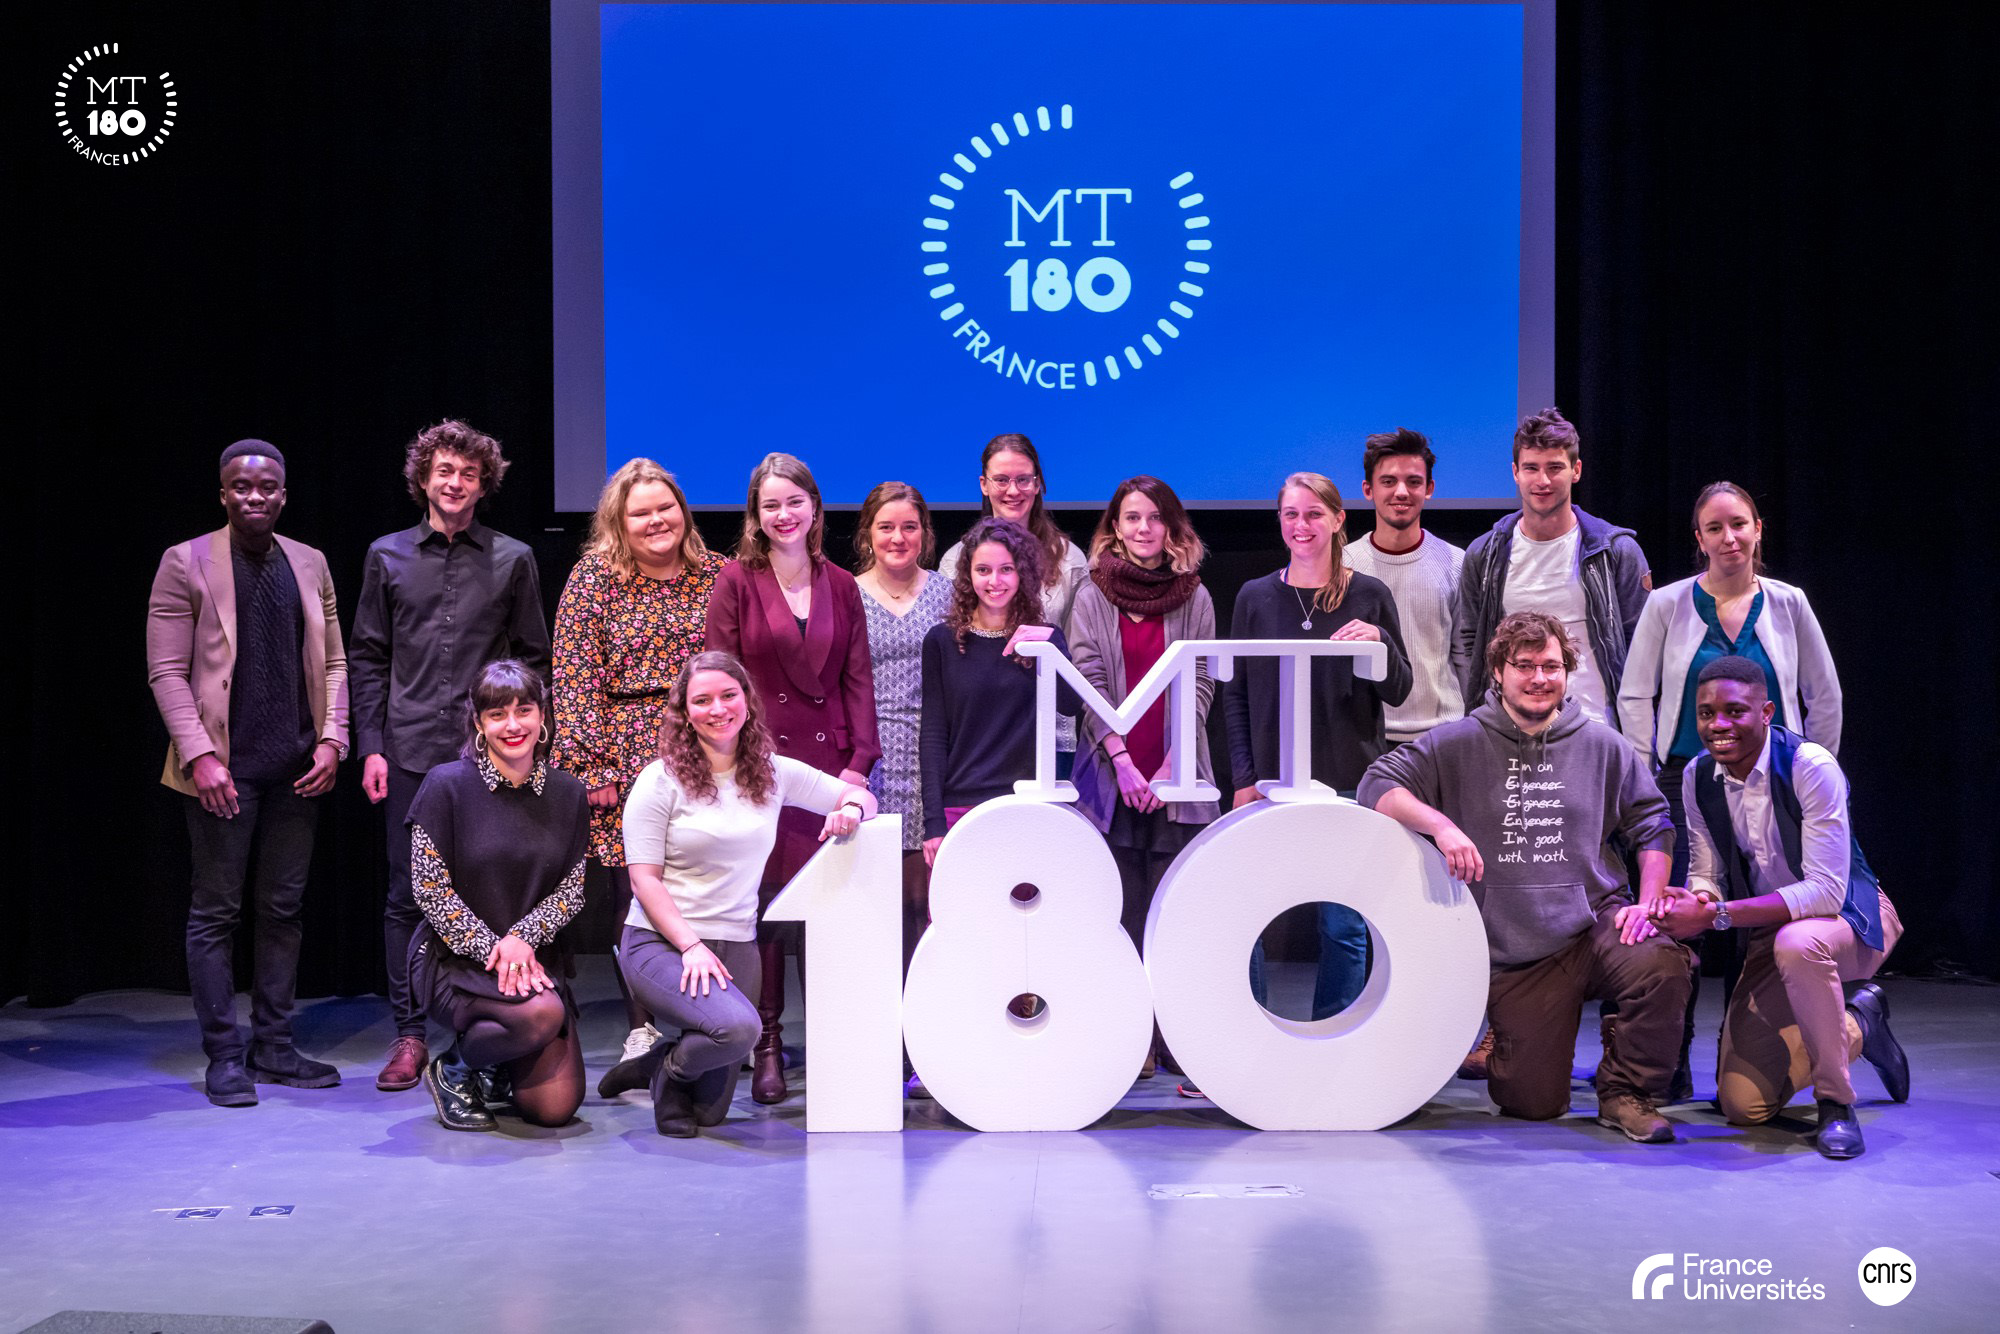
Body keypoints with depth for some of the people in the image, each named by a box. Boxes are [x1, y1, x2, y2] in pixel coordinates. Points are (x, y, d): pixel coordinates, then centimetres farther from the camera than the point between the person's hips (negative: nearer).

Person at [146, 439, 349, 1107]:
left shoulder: (309, 564, 11)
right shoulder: (186, 563, -2)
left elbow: (333, 661, 13)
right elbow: (167, 670, -6)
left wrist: (331, 739, 0)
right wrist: (198, 755, -15)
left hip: (295, 769, 4)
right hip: (223, 769, -4)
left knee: (283, 908, 9)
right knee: (216, 912, 2)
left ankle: (274, 1046, 18)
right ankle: (224, 1056, 9)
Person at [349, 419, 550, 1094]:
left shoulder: (513, 559, 7)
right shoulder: (388, 556, 10)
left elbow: (534, 659, 8)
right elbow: (367, 658, 10)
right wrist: (371, 747, 2)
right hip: (412, 751, 1)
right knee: (407, 895, 2)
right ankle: (410, 1036, 11)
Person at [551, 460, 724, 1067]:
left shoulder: (716, 575, 9)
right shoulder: (595, 578, 2)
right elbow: (575, 678, -2)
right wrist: (593, 764, -8)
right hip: (624, 758, -1)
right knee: (633, 896, 0)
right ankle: (641, 1028, 12)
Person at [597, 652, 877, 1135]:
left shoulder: (774, 773, 6)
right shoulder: (661, 780, -6)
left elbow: (861, 797, 14)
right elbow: (644, 878, -10)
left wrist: (851, 810, -10)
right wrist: (690, 946, -20)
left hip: (736, 946, 5)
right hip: (659, 942, -5)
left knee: (712, 1111, 6)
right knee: (739, 1026, -32)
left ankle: (648, 1064, 37)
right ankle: (670, 1072, 0)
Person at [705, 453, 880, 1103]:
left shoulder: (841, 586, 13)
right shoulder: (737, 581, 4)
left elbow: (857, 679, 10)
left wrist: (859, 759, -1)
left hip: (829, 761, 2)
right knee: (766, 900, -4)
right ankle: (766, 1046, 4)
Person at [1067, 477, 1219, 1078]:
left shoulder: (1195, 598, 9)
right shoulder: (1093, 596, 8)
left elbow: (1200, 685, 4)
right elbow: (1088, 680, 0)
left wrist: (1171, 764, -7)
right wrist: (1122, 759, -10)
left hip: (1176, 778, 0)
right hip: (1111, 776, 0)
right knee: (1124, 911, 0)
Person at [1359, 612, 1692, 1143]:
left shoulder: (1602, 746, 6)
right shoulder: (1458, 745, 0)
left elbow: (1654, 826, 11)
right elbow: (1378, 785, -7)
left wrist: (1647, 904, -3)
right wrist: (1441, 824, -23)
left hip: (1595, 925, 1)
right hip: (1513, 955, -1)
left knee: (1662, 965, -33)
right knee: (1534, 1104, -4)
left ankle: (1626, 1091, -7)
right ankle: (1498, 1044, 33)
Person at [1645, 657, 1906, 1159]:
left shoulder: (1809, 766, -26)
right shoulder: (1698, 778, -7)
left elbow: (1825, 891, -29)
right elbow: (1706, 876, 1)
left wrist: (1716, 915, -35)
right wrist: (1693, 901, -25)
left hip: (1850, 915, -6)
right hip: (1772, 932, 6)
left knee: (1796, 943, -44)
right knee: (1742, 1106, 0)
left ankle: (1835, 1102, -20)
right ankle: (1858, 1026, 26)